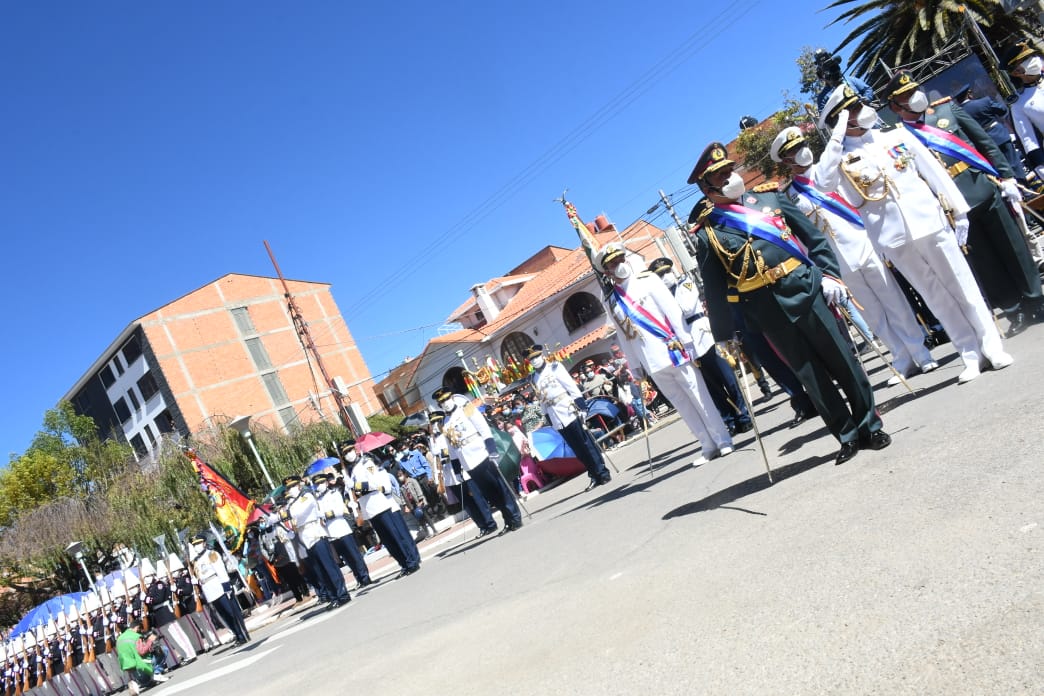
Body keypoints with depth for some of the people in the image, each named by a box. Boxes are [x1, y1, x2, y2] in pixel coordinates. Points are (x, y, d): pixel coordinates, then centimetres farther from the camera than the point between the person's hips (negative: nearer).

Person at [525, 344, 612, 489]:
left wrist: (581, 406, -13)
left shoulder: (554, 367, 0)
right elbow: (541, 401, 16)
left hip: (569, 413, -4)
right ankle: (594, 476, 12)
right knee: (578, 449, 6)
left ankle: (602, 473, 4)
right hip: (556, 420, 4)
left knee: (586, 444, -3)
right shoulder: (532, 378, 12)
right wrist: (549, 420, 14)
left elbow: (571, 386, -6)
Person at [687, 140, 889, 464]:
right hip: (769, 312, -2)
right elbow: (714, 291, 2)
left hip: (806, 290, 2)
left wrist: (829, 274, 0)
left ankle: (871, 426, 25)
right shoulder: (708, 234, 2)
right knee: (812, 376, 6)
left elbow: (813, 236, 11)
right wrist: (725, 337, 2)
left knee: (843, 361, 8)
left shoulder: (769, 196, 10)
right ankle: (849, 436, 21)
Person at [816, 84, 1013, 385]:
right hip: (895, 238, -1)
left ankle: (992, 346, 19)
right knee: (938, 297, 8)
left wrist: (958, 211, 7)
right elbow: (824, 182, -22)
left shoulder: (897, 135, 9)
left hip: (930, 223, 2)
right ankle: (970, 355, 18)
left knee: (963, 287, 6)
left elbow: (935, 171, 11)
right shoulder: (840, 157, 1)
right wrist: (837, 136, -17)